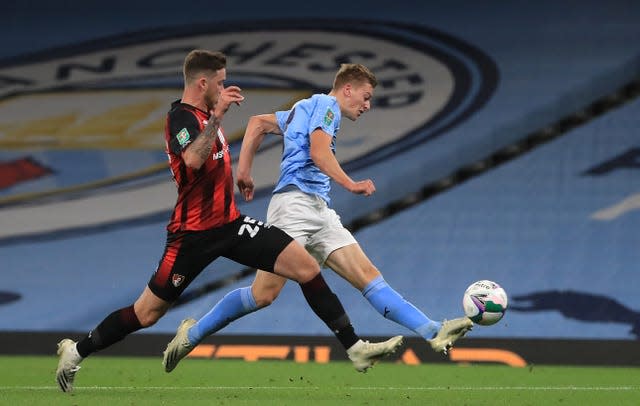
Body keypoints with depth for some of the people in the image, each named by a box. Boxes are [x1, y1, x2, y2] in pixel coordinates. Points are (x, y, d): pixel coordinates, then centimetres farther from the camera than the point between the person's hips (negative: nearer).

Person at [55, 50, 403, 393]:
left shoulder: (202, 115, 13)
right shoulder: (182, 116, -15)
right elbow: (193, 160, -37)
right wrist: (217, 115, -36)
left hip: (228, 223, 8)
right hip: (195, 233, -8)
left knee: (307, 268, -5)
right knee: (147, 313, -1)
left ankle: (355, 348, -3)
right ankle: (75, 352, 18)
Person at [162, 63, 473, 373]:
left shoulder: (305, 109, 29)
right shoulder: (325, 104, 2)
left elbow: (258, 122, 31)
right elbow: (319, 152, -14)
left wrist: (244, 170, 25)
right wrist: (351, 185, -21)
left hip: (319, 212, 10)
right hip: (296, 200, -10)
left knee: (369, 277, -4)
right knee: (265, 293, -15)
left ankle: (433, 333, -16)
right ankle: (191, 335, -3)